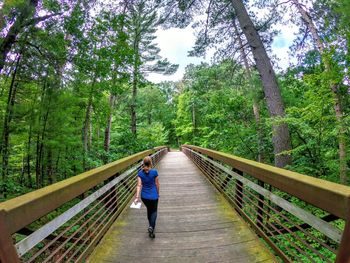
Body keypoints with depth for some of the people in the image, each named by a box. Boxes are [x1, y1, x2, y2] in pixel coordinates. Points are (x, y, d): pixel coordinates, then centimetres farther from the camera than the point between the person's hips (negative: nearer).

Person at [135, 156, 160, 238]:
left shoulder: (140, 173, -7)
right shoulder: (154, 172, -14)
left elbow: (139, 185, -13)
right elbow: (157, 184, -5)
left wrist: (137, 197, -14)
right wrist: (158, 193, 10)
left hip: (144, 196, 3)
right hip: (153, 195, -3)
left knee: (149, 210, 25)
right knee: (154, 211, 14)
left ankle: (151, 226, 36)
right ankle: (151, 227, -8)